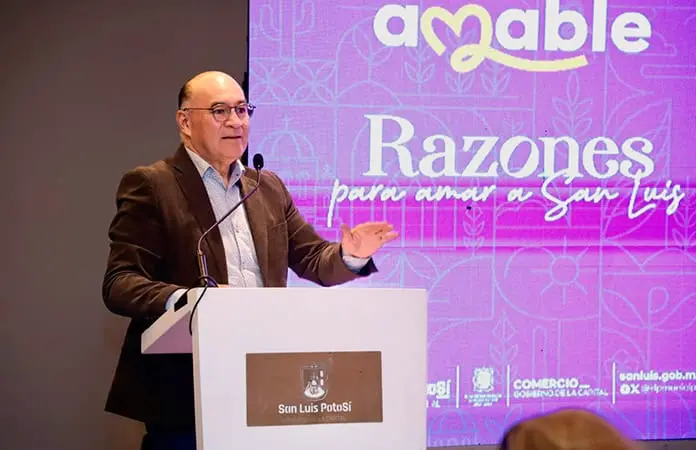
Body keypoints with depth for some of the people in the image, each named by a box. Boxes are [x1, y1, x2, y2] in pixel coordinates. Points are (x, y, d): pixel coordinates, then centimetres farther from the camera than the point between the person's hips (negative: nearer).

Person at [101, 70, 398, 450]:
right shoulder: (150, 185, -3)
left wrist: (350, 254, -6)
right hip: (184, 391, -5)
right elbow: (119, 283, -10)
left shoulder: (269, 187, 16)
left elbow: (313, 260, 17)